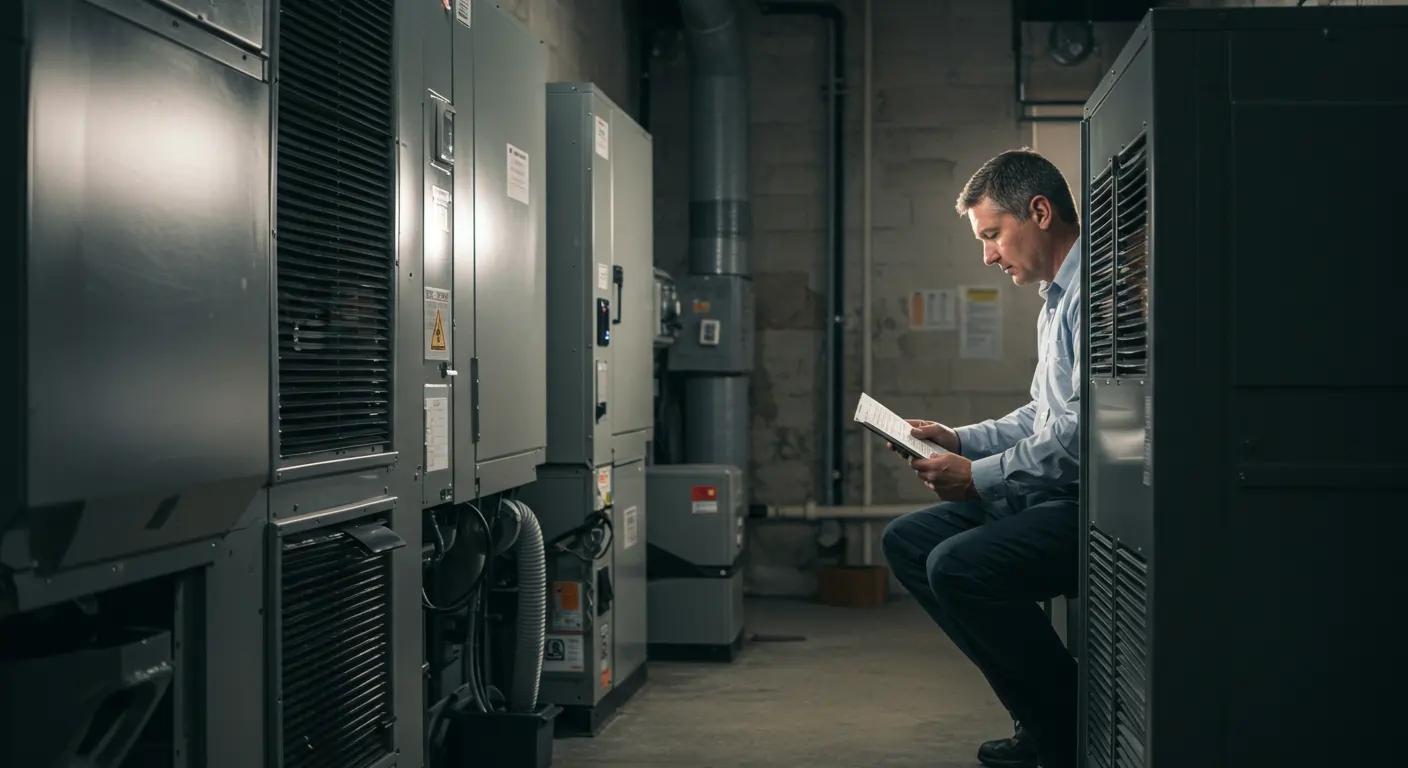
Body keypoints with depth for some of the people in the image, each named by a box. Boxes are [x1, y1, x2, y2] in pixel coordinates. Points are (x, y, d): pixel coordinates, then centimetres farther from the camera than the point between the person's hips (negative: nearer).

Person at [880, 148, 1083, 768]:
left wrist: (981, 476, -18)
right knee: (908, 541, 6)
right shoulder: (1056, 298, 19)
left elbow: (1088, 429, -25)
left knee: (960, 567, -27)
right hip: (1052, 494, 11)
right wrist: (958, 441, 12)